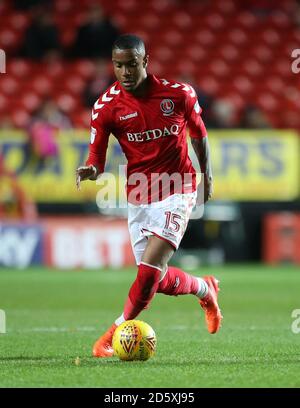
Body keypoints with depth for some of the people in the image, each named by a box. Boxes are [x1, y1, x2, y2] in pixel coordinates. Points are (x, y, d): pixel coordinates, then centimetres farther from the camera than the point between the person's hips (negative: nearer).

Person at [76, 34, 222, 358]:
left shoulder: (180, 94, -8)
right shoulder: (106, 106, -8)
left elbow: (198, 133, 11)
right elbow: (97, 159, -8)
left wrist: (207, 176, 15)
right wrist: (89, 171, -31)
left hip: (178, 190, -3)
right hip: (138, 195, 3)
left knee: (151, 266, -19)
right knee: (158, 280, 7)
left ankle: (117, 332, -5)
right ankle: (204, 289, 39)